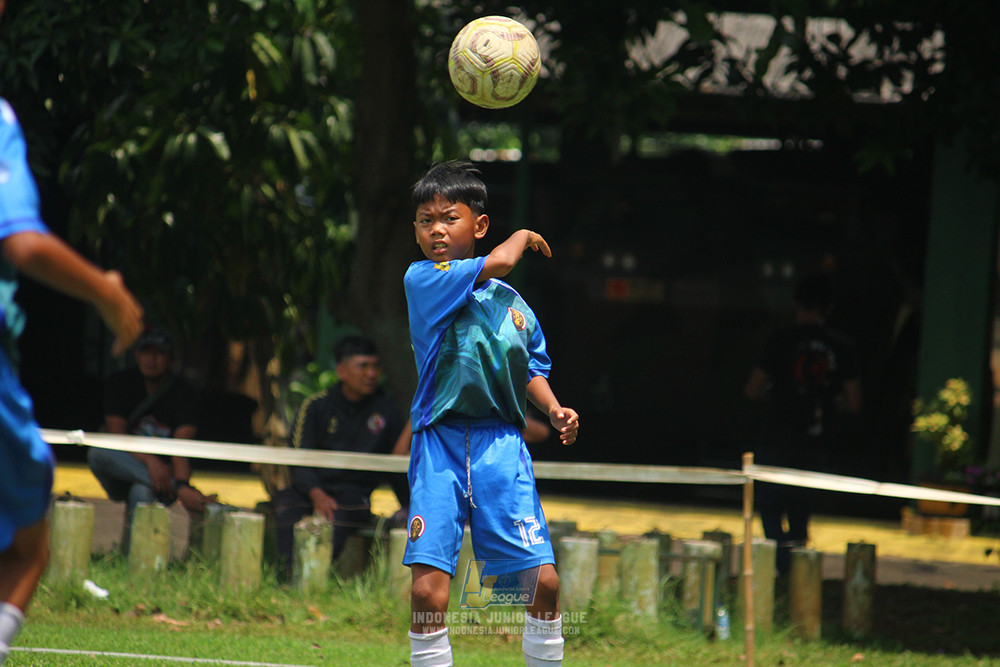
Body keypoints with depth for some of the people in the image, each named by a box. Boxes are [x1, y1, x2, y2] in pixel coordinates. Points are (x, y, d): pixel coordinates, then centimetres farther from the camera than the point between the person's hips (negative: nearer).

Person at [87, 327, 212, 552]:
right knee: (98, 453, -32)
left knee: (142, 493, -39)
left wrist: (182, 484, -42)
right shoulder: (121, 383, 1)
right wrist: (150, 461, -32)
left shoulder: (183, 392, -6)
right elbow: (116, 435, -13)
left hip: (165, 470, -3)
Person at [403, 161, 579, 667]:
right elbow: (497, 263, -15)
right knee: (428, 588, -12)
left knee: (542, 579, -4)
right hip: (439, 444, -3)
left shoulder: (510, 302, 13)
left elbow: (531, 369, 23)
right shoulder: (421, 279, -3)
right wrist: (524, 237, 5)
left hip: (502, 447, 3)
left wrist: (554, 410, 5)